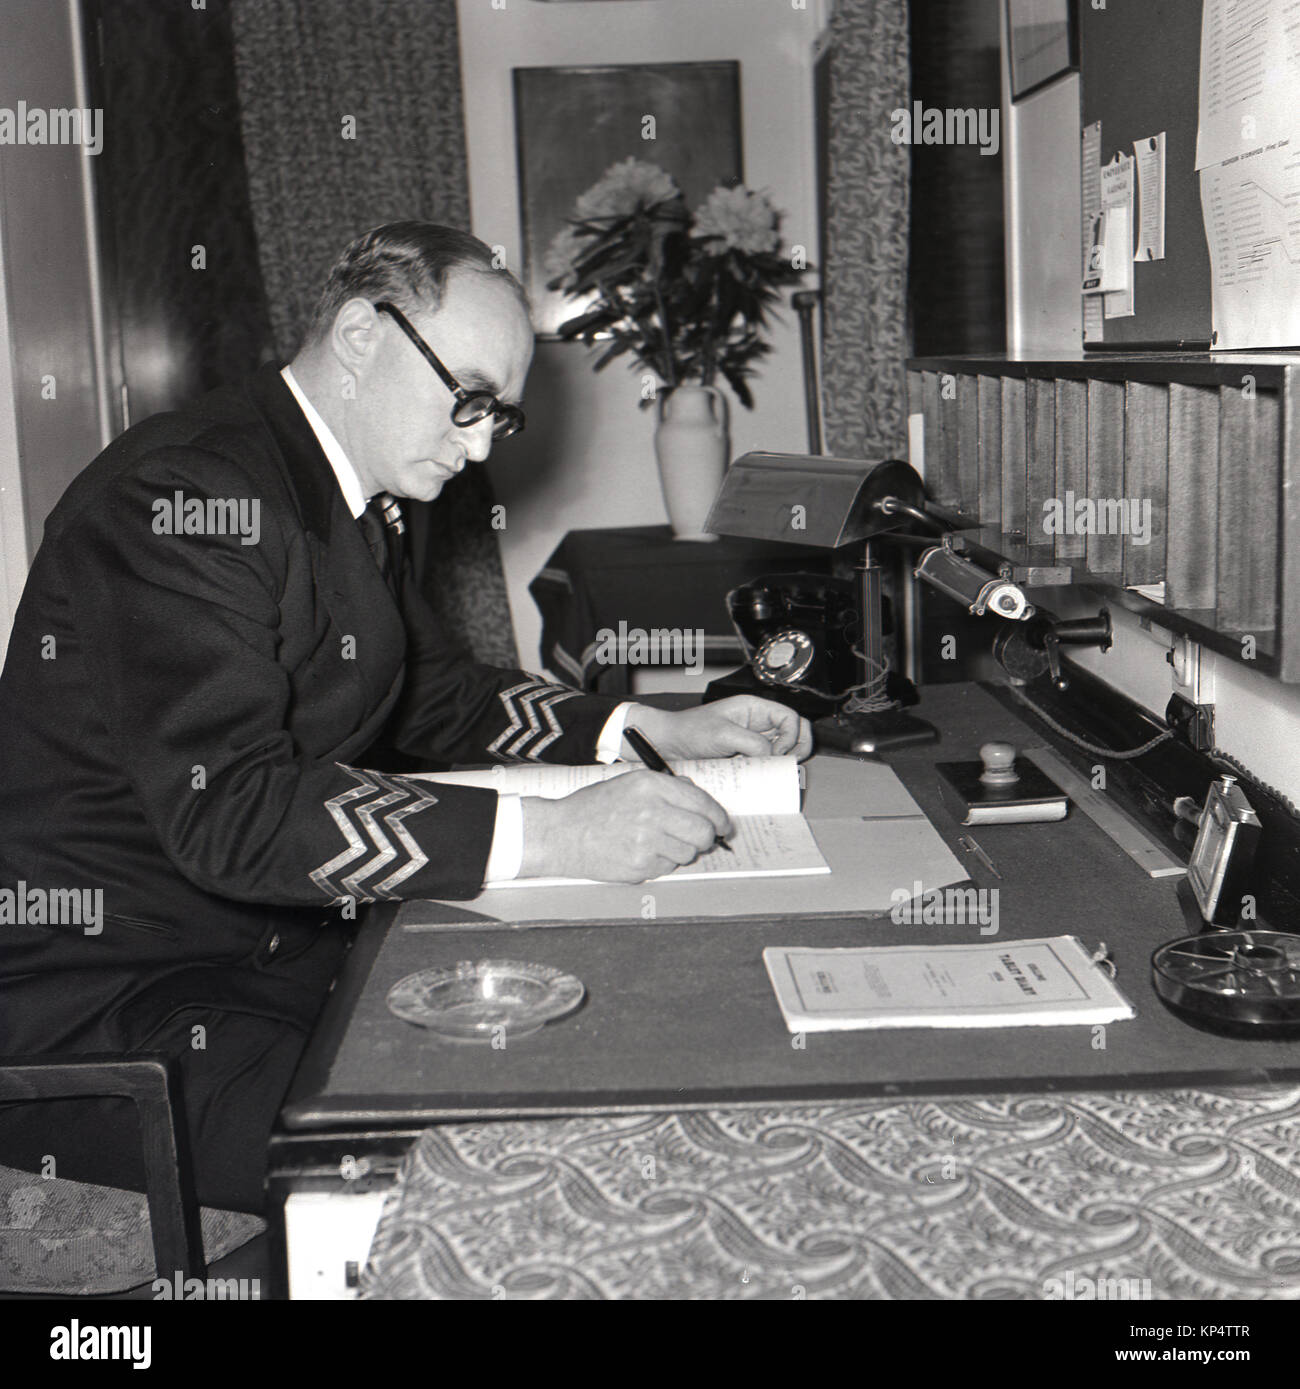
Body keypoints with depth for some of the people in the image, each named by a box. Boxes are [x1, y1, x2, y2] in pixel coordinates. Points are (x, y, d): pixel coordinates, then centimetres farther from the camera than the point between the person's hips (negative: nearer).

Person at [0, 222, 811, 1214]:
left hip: (284, 938, 9)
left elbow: (437, 699, 20)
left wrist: (656, 732, 5)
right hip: (103, 1001, -9)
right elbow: (230, 811, -30)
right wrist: (550, 835, -32)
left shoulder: (358, 501, 9)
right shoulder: (183, 495, -21)